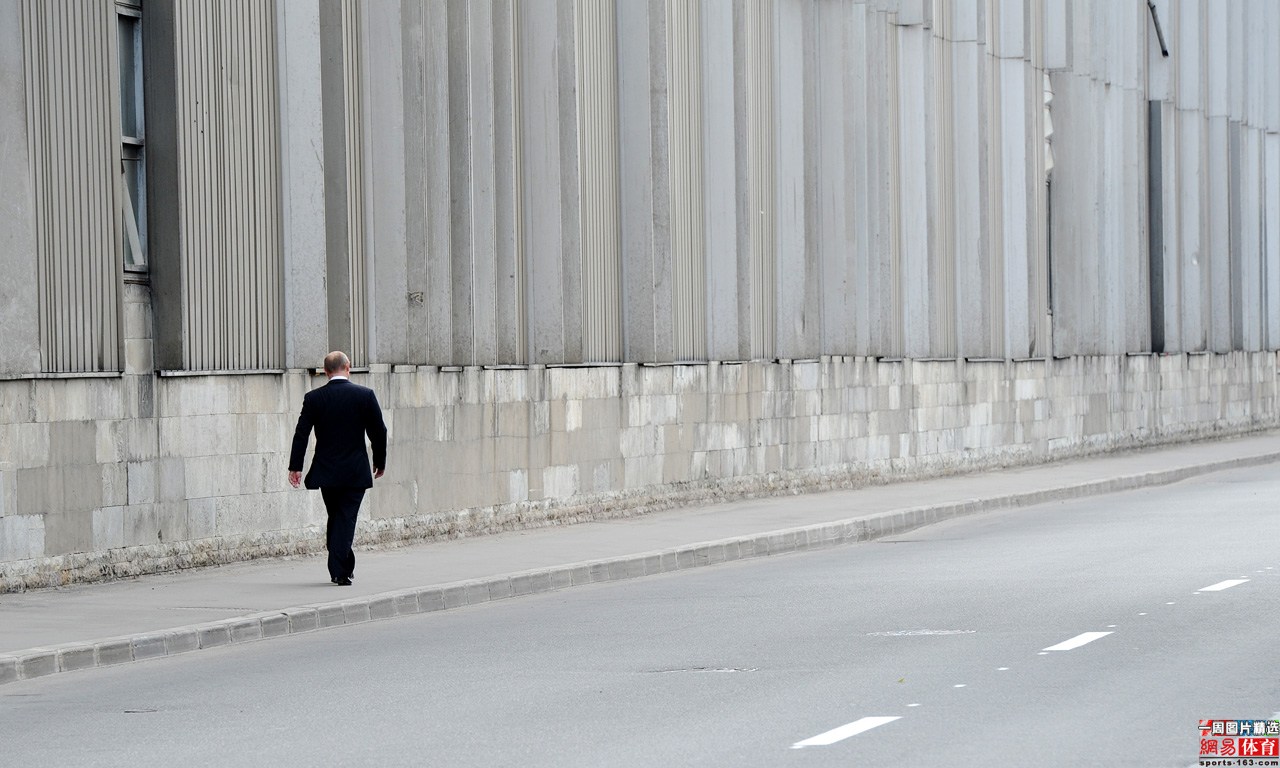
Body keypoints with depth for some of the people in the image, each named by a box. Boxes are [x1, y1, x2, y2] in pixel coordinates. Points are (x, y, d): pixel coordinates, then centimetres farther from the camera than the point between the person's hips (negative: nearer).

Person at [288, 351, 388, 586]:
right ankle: (340, 571, -7)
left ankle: (340, 568, 19)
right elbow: (379, 432, -1)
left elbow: (301, 433, -5)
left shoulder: (314, 398, -3)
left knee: (335, 517, 16)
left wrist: (295, 466, 0)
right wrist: (380, 462, 12)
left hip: (327, 470, 2)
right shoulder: (365, 395, -5)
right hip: (356, 472, -2)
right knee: (346, 518, 0)